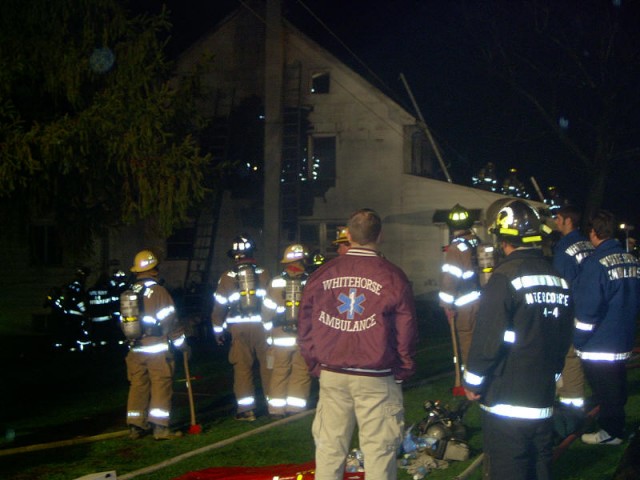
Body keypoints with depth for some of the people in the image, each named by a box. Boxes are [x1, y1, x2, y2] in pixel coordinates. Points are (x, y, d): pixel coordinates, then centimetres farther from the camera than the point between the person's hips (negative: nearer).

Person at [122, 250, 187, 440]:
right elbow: (170, 321, -11)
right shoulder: (158, 291, -11)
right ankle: (160, 427, -7)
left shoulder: (128, 294, 9)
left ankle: (135, 427, 13)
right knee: (161, 386, -3)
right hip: (157, 349, -6)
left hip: (136, 349, 6)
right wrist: (182, 343, 0)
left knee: (138, 387, 11)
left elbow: (125, 323, 15)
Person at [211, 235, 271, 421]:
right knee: (267, 365, 9)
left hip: (239, 327, -1)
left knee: (242, 368, 3)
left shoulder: (227, 277, 0)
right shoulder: (263, 274, 3)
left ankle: (246, 409, 3)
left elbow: (219, 305, 3)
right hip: (262, 326, 1)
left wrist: (218, 329, 15)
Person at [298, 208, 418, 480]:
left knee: (329, 449, 11)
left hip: (331, 376, 3)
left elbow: (305, 329, 5)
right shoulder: (393, 277, -8)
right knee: (379, 452, 3)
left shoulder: (321, 275, 0)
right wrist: (403, 372, 7)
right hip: (377, 380, -3)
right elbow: (406, 332, -6)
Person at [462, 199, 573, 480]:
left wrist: (472, 382, -5)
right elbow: (564, 338, 13)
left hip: (506, 402, -7)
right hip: (544, 401, 7)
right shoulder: (558, 280, 8)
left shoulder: (505, 278, -14)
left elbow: (488, 338, -16)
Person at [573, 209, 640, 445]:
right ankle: (615, 426, 29)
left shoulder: (595, 263, -20)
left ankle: (610, 431, 13)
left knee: (604, 388, 5)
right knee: (617, 387, 18)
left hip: (599, 345, -7)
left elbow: (588, 308, -20)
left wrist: (579, 341, -10)